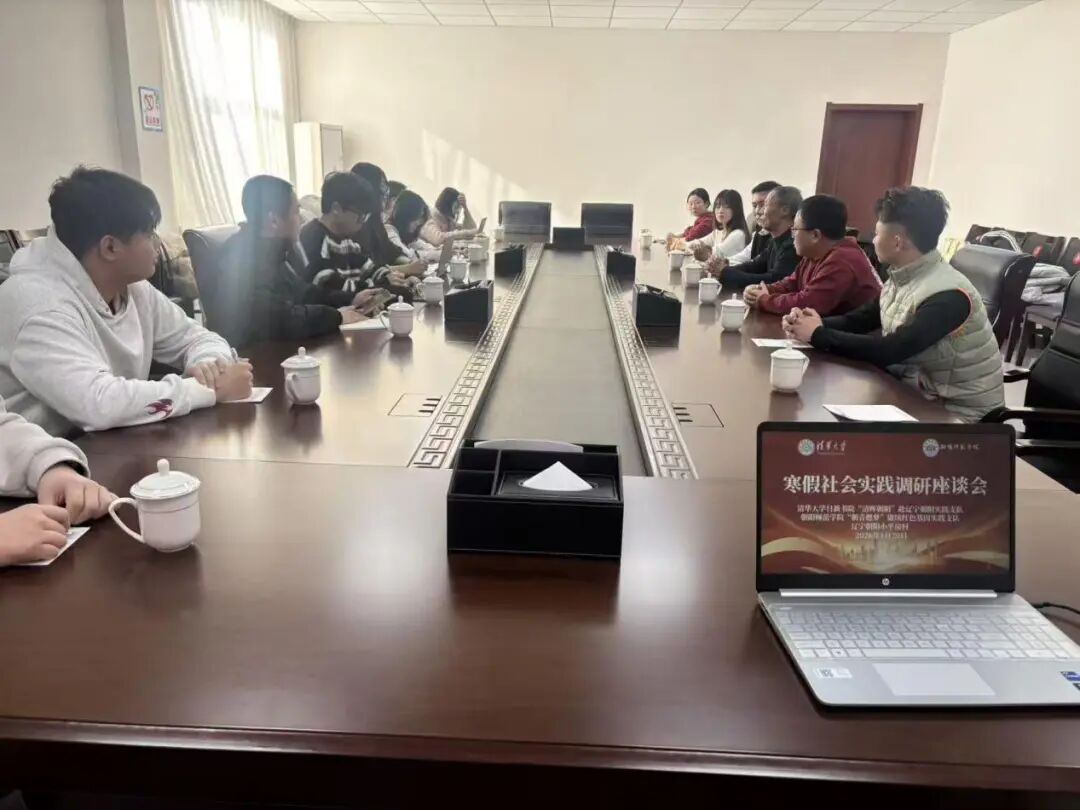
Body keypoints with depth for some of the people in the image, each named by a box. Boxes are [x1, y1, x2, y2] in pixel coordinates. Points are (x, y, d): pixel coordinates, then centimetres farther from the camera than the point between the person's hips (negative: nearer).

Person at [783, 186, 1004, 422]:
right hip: (919, 390, 6)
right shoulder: (900, 278, -1)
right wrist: (817, 324, -14)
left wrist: (817, 335, -21)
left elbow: (887, 351, -28)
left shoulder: (948, 296, -25)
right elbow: (859, 320, 6)